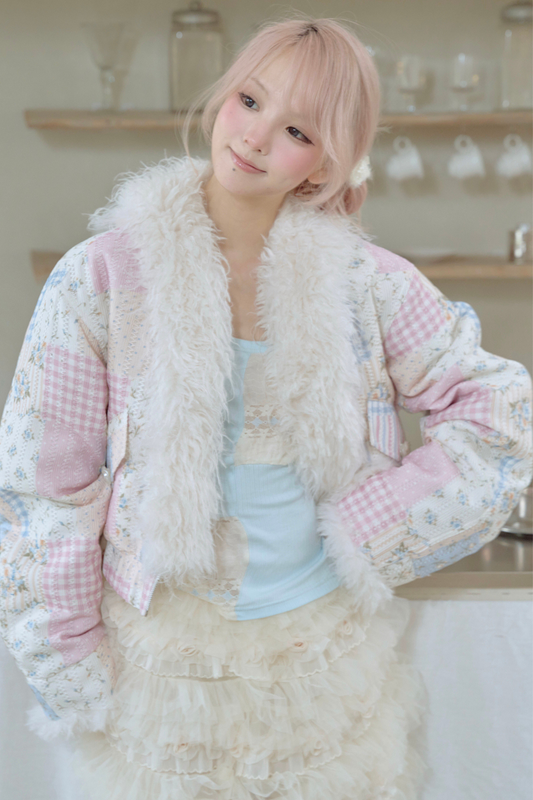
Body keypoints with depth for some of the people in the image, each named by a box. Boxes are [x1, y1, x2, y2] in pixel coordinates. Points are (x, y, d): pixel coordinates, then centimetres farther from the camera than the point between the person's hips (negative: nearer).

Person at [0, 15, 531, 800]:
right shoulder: (101, 276, -10)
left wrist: (376, 530, -10)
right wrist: (70, 673, -5)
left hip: (332, 652, 2)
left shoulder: (365, 280, -6)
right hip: (165, 663, -1)